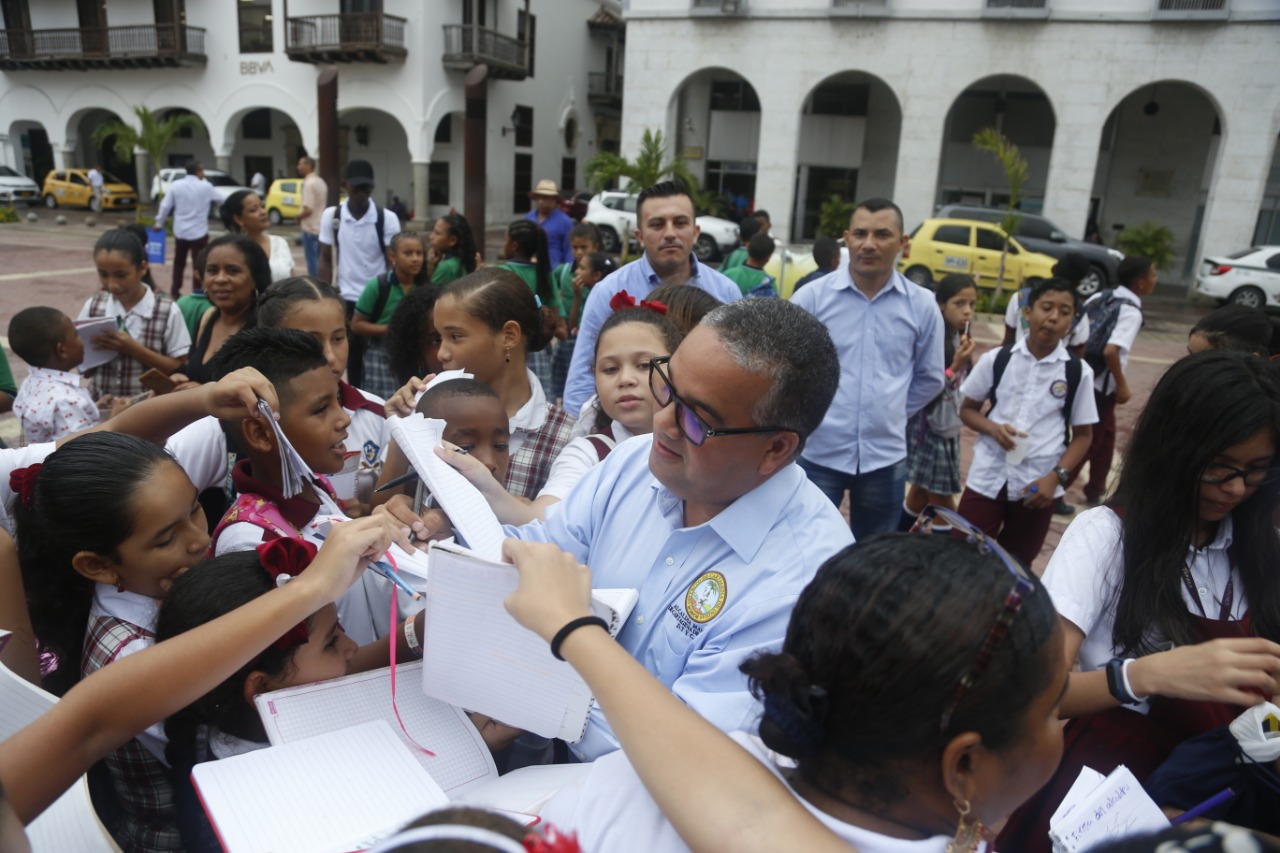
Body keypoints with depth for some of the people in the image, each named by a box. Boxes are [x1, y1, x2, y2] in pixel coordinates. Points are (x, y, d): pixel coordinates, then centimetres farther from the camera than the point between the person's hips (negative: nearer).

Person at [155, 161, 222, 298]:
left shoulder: (176, 185, -2)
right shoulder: (206, 186, -7)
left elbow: (165, 206, -1)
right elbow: (220, 200, 9)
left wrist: (159, 223, 11)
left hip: (180, 231, 3)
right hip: (199, 232, -3)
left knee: (179, 262, 17)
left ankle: (175, 290, 23)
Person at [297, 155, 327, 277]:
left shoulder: (309, 183, -17)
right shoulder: (321, 182, 11)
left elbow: (308, 209, -23)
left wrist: (298, 216, -5)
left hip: (310, 228, -9)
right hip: (320, 227, 9)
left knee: (312, 259, -2)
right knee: (319, 259, 14)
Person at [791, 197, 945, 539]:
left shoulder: (922, 306, 0)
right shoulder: (811, 297, -8)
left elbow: (930, 378, 12)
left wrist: (890, 415, 10)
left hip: (886, 457, 2)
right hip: (817, 452, -2)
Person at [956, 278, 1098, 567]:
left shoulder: (1078, 372, -3)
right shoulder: (996, 359, -3)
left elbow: (1083, 434, 4)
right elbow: (967, 409, 7)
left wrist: (1056, 476, -9)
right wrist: (993, 428, -14)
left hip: (1038, 486, 0)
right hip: (986, 479, 0)